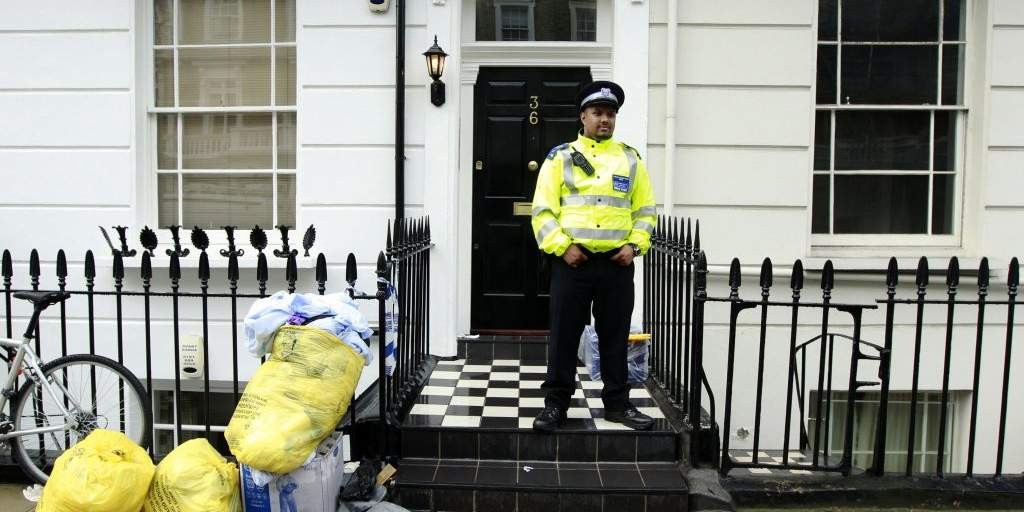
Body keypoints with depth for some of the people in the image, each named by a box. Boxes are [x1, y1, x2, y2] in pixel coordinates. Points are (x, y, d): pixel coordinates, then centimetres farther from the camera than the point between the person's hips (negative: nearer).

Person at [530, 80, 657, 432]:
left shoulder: (630, 159, 11)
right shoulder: (561, 157, 4)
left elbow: (646, 210, 12)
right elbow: (543, 210, -1)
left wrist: (635, 245, -2)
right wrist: (562, 246, -11)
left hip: (617, 262, 2)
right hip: (572, 260, -2)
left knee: (615, 335, 9)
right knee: (564, 334, 3)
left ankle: (617, 403, 22)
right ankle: (556, 403, 15)